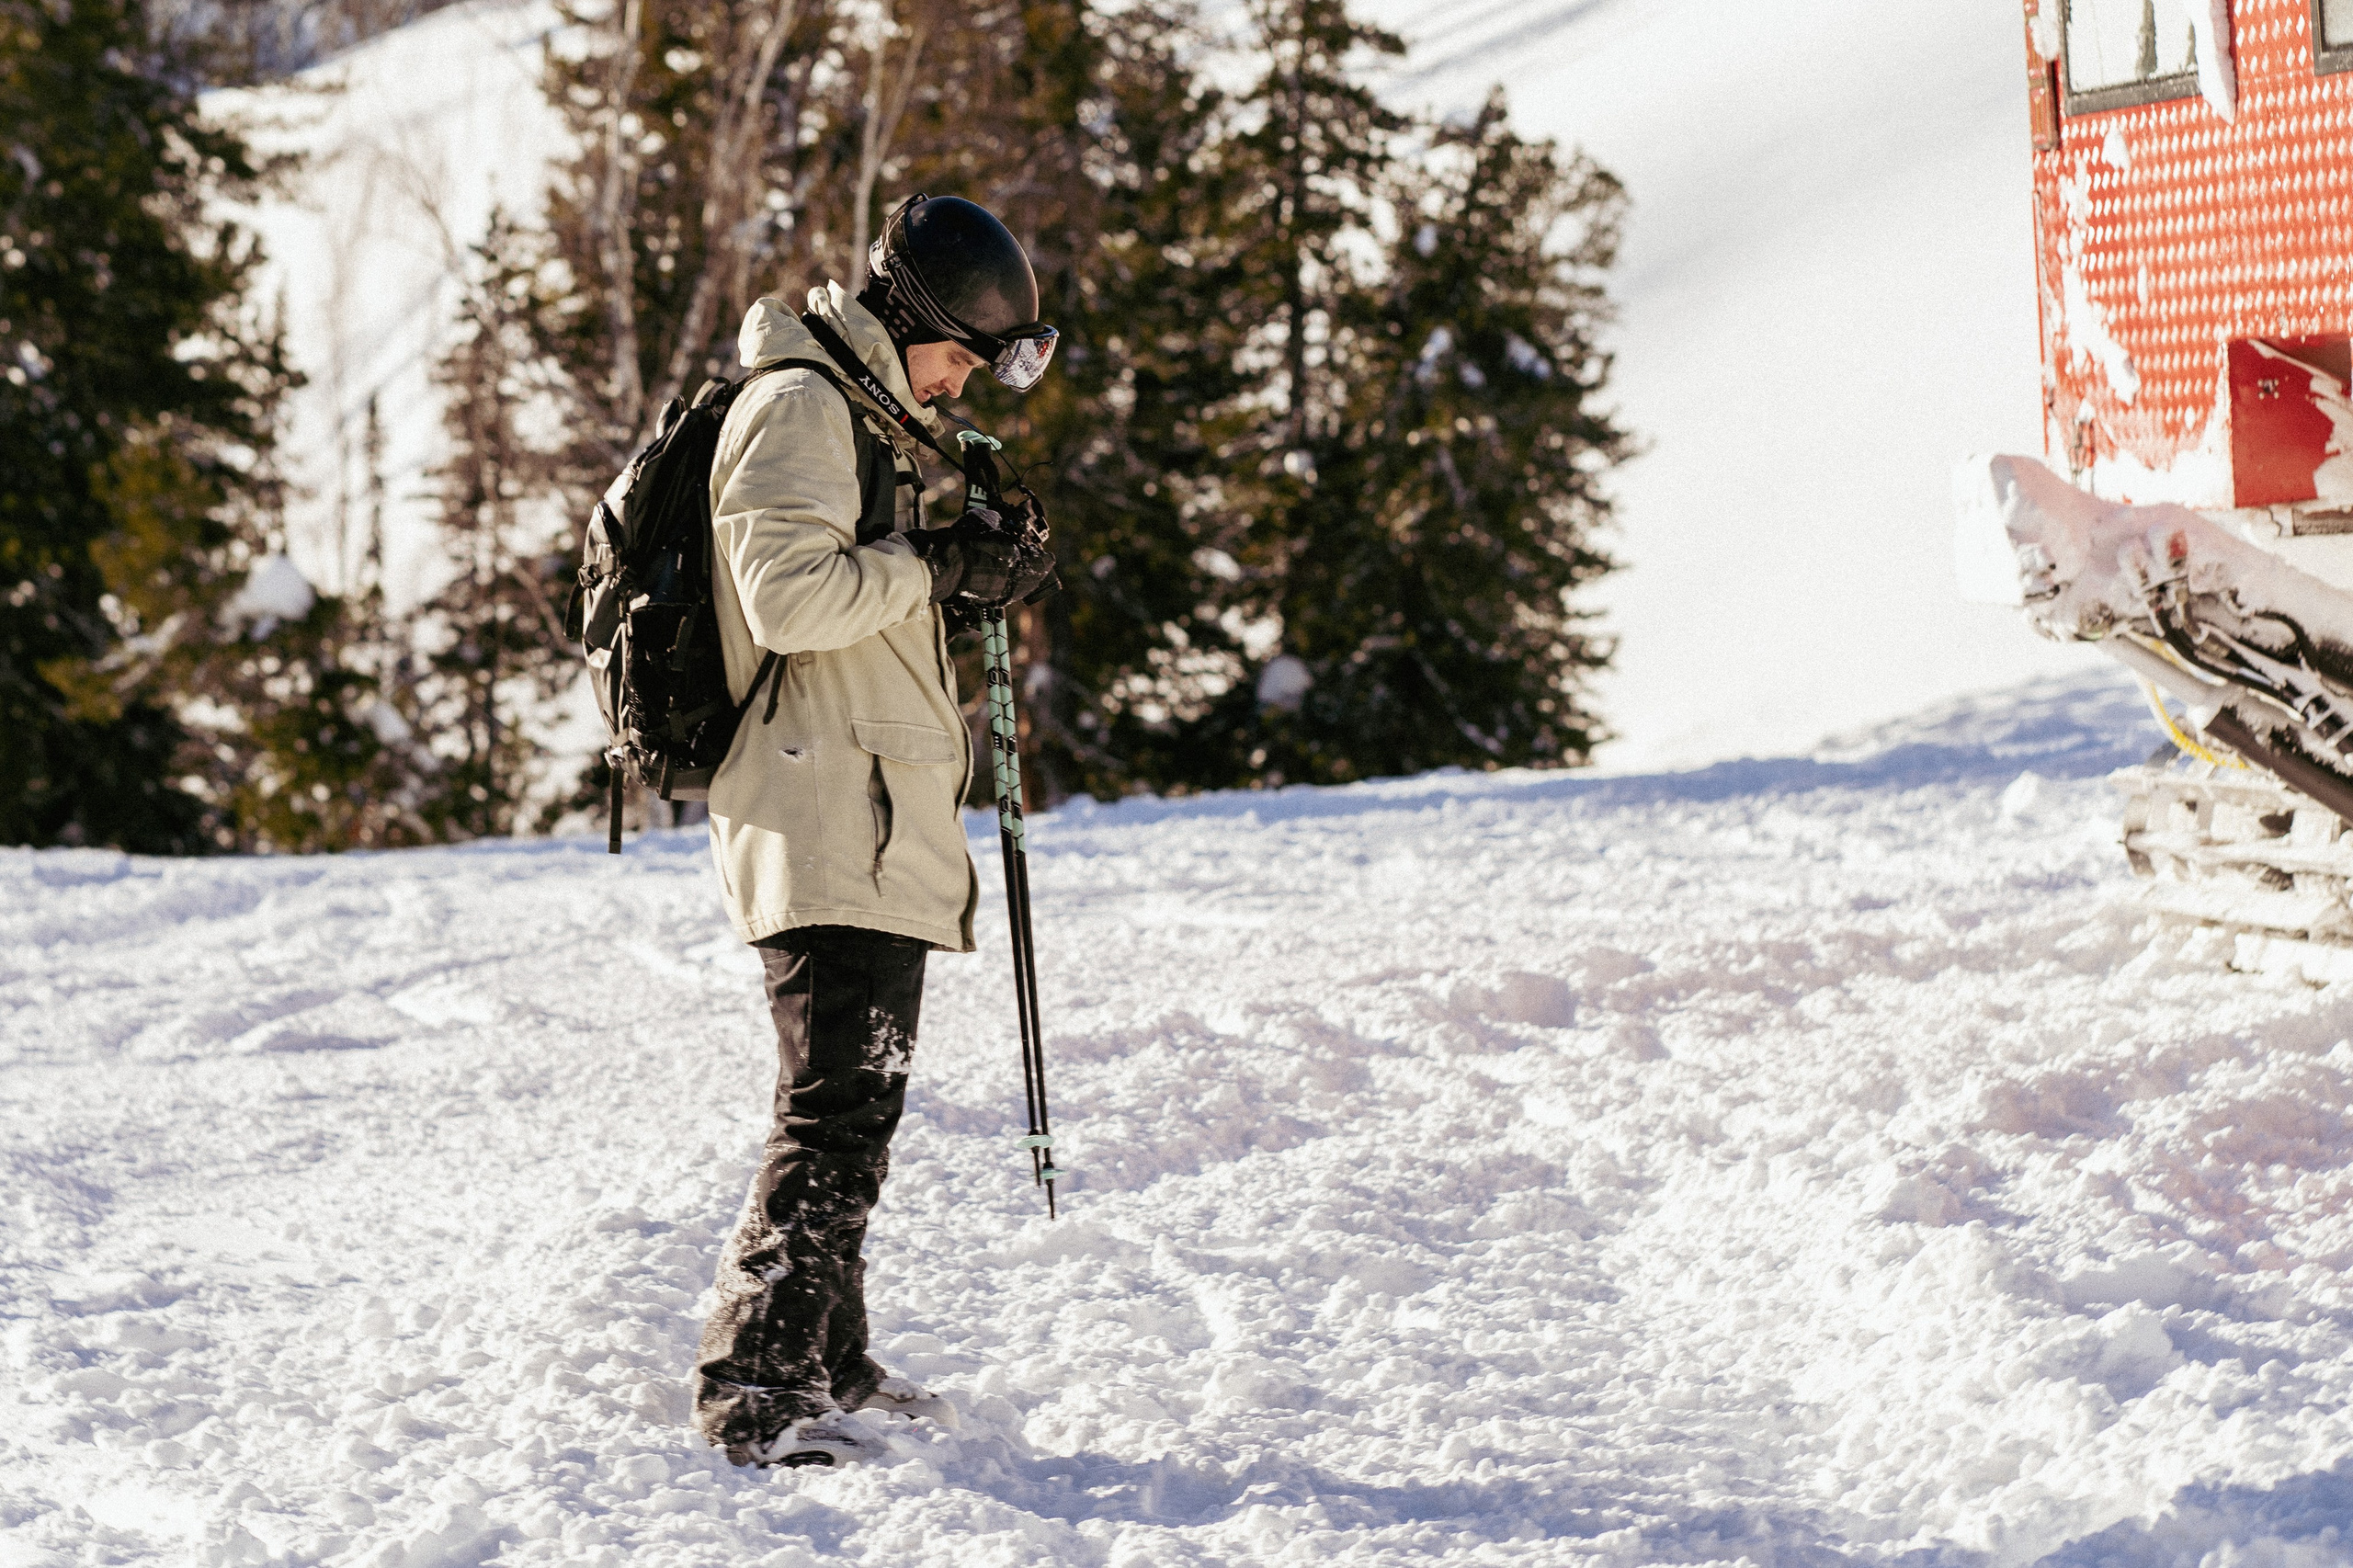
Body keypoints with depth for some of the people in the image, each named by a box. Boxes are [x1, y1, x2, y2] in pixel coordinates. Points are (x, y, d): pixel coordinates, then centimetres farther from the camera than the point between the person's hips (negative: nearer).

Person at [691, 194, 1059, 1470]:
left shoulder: (868, 416, 23)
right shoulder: (798, 407, -10)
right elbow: (786, 595, -21)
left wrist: (971, 570, 10)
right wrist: (938, 567, -15)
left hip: (878, 827, 11)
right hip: (824, 826, -11)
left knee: (856, 1103, 15)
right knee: (838, 1105, -14)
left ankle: (824, 1365, 23)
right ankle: (755, 1384, -14)